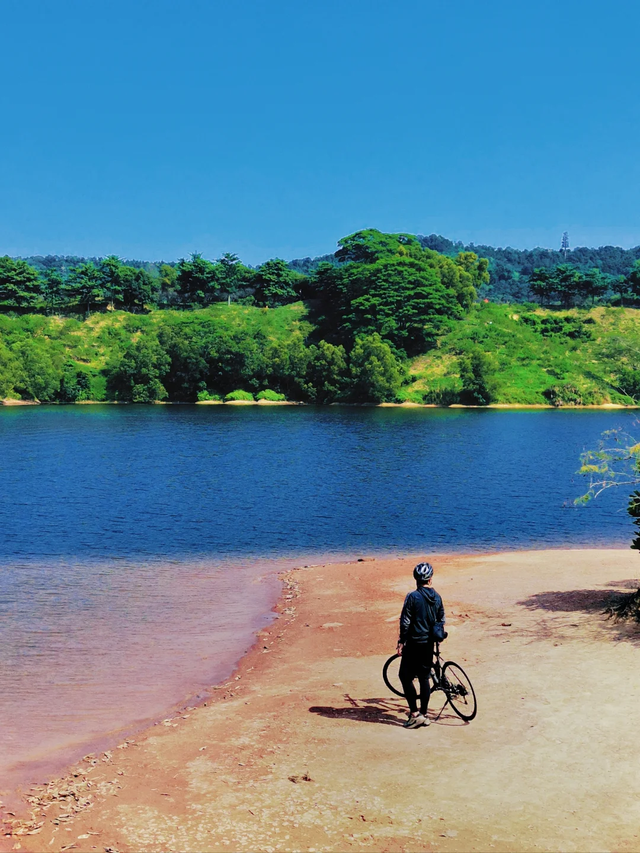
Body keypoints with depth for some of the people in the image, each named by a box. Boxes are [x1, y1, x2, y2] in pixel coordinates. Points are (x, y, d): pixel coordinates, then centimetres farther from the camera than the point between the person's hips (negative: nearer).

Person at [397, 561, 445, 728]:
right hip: (429, 644, 6)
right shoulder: (437, 597, 3)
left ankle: (415, 714, -2)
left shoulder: (413, 597, -14)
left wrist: (401, 641, -6)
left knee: (406, 677, 3)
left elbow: (405, 622, -14)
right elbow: (441, 621, 12)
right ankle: (424, 715, 16)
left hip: (414, 643, -6)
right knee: (424, 677, 12)